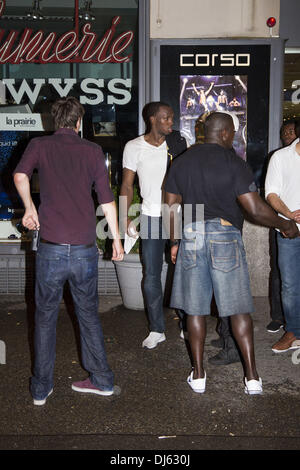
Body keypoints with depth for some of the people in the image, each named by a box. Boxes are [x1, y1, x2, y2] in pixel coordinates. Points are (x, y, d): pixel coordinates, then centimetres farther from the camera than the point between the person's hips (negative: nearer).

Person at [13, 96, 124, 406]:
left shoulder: (40, 145, 4)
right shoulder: (93, 150, 7)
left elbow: (20, 175, -15)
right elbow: (106, 198, 4)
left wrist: (29, 207, 1)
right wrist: (116, 238, 12)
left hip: (51, 248, -1)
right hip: (85, 249, 2)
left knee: (45, 317, 13)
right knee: (88, 314, 17)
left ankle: (41, 388, 21)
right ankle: (102, 380, 24)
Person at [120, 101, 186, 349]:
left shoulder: (179, 143, 4)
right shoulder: (134, 147, 1)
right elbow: (127, 184, 4)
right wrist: (125, 217, -4)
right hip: (152, 217, 0)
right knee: (152, 276, 4)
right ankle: (157, 330, 17)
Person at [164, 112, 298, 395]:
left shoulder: (181, 162, 9)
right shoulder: (233, 163, -6)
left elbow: (172, 207, 10)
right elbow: (256, 209, -10)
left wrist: (174, 242, 19)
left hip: (191, 237, 4)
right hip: (225, 237, -3)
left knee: (195, 309, 9)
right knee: (238, 308, 4)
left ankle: (198, 375, 15)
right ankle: (252, 376, 7)